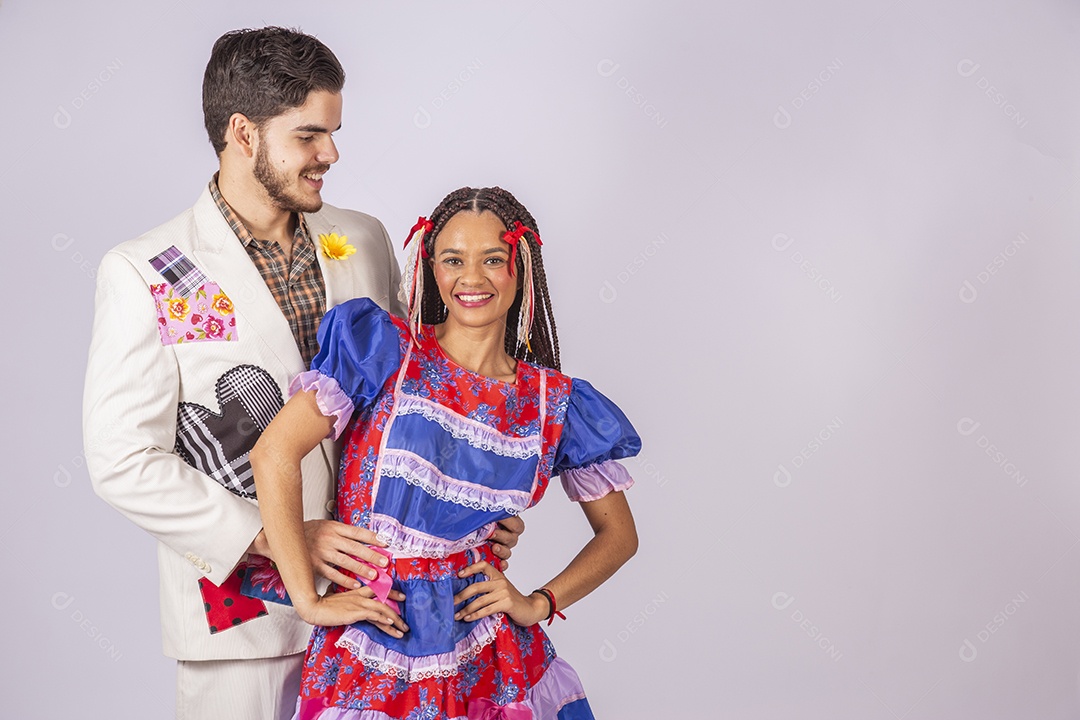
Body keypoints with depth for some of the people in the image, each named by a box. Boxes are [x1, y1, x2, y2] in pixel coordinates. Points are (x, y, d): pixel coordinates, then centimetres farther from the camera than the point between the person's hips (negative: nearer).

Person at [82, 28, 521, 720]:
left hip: (370, 583, 4)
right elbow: (124, 460, -13)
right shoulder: (143, 274, -9)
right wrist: (275, 539, -18)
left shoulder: (364, 241, 6)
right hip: (240, 607, -4)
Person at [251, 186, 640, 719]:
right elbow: (275, 452, -13)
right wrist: (308, 600, -14)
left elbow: (618, 534, 12)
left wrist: (538, 604, -2)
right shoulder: (385, 349, -6)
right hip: (373, 650, -2)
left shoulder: (553, 401, 2)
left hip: (490, 661, 3)